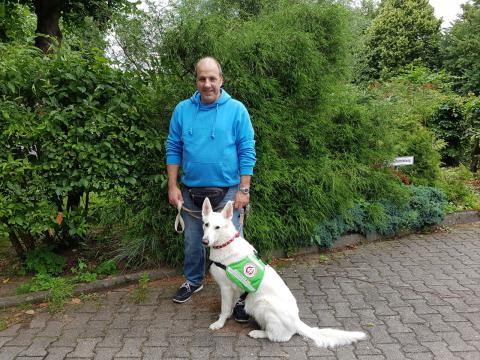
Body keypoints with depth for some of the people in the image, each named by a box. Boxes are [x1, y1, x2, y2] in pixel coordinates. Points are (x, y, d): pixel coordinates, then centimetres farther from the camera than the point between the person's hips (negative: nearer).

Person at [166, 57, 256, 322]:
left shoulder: (236, 110, -6)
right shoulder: (182, 110, 1)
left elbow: (247, 152, -6)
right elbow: (173, 149, 4)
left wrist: (244, 190, -11)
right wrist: (172, 186, -1)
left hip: (227, 192, -3)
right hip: (191, 191, 3)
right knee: (192, 242, 18)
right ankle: (193, 281, 41)